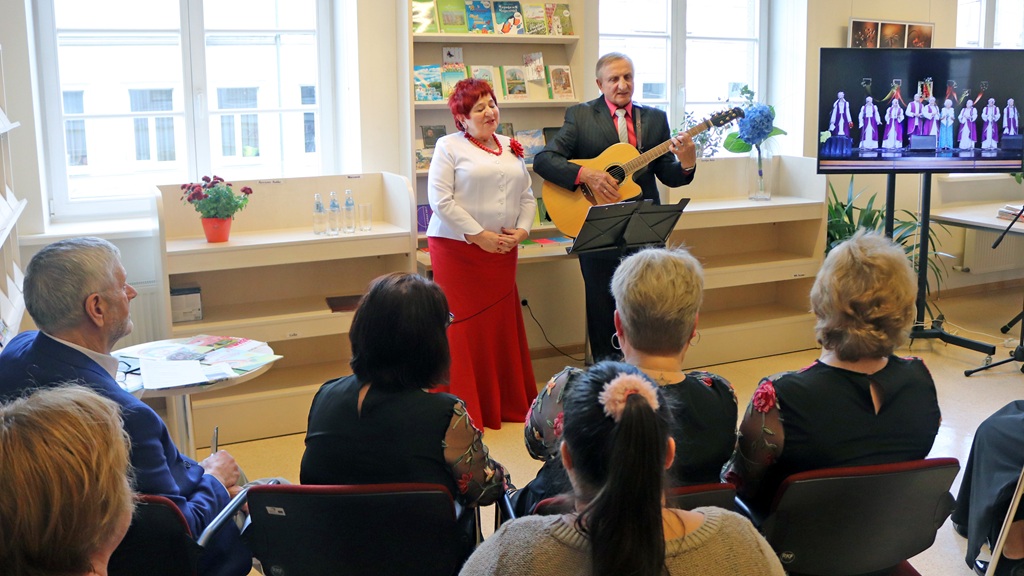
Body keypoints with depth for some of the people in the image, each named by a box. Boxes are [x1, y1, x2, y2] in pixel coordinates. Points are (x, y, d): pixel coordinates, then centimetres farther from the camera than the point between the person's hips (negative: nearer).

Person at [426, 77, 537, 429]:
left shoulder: (510, 148, 16)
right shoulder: (449, 146, -2)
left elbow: (527, 196, 17)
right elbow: (440, 199, -11)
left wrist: (522, 230, -1)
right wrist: (479, 235, -14)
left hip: (502, 252, 5)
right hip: (457, 249, -5)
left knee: (503, 323, 8)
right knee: (463, 327, -3)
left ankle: (507, 403, 20)